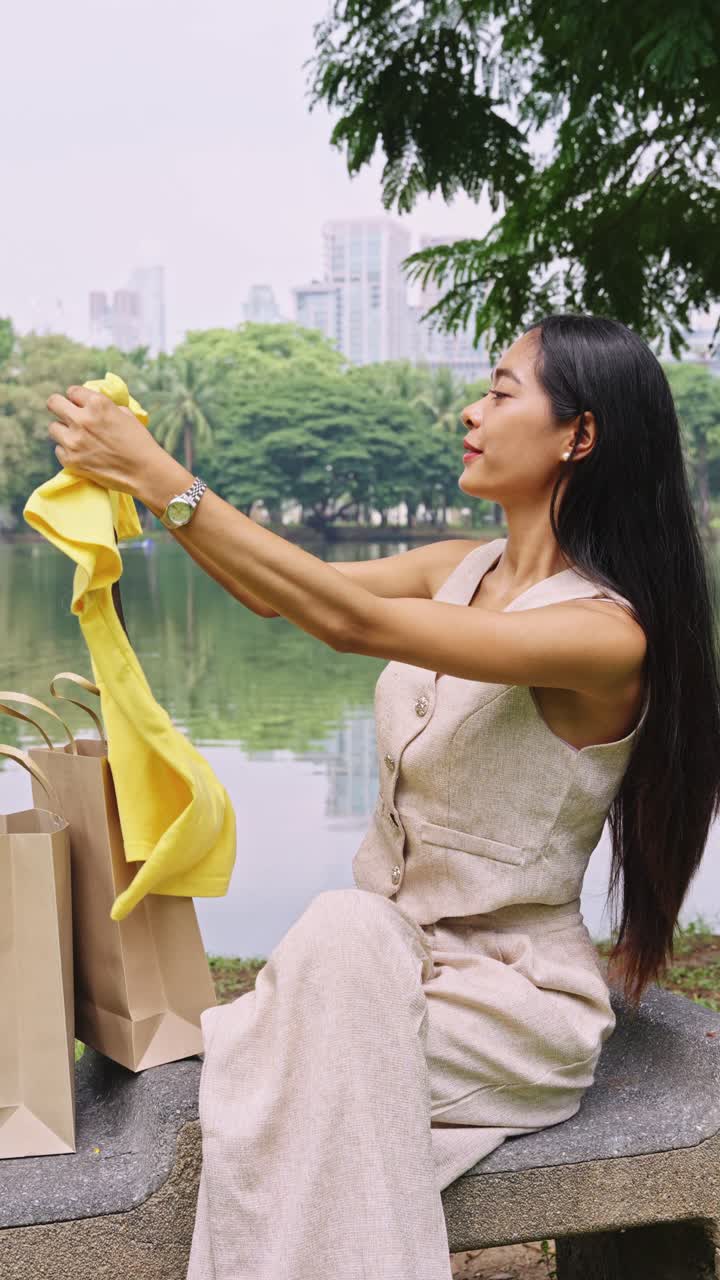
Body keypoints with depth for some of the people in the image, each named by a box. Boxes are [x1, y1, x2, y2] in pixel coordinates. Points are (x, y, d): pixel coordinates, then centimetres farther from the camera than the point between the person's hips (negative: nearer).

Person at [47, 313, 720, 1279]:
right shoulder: (459, 570, 3)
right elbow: (276, 595, 4)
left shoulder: (608, 631, -21)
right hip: (383, 954, 6)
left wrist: (160, 477, -29)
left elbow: (354, 621, -30)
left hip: (512, 993, -5)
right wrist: (130, 468, -7)